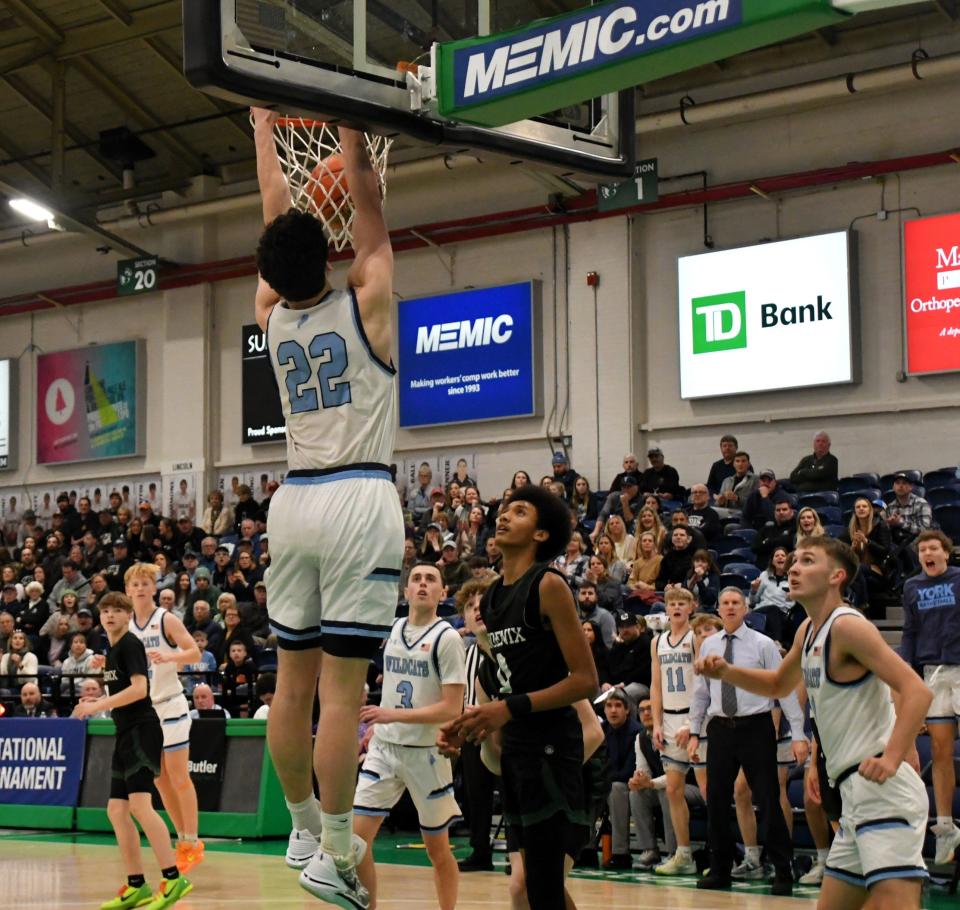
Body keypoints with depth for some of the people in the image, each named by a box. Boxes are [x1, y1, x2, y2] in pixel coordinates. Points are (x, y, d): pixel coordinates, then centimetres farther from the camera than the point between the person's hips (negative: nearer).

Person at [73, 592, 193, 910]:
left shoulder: (130, 644, -8)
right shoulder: (112, 650, 19)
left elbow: (139, 689, -19)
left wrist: (97, 705, -18)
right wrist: (98, 703, 15)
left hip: (142, 729, -10)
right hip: (126, 733, 10)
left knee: (140, 803, -21)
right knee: (116, 810, 7)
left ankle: (173, 879, -25)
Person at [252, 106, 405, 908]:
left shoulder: (272, 316, 6)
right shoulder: (363, 305, -6)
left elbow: (277, 212, 17)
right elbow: (367, 205, 0)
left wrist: (264, 129, 26)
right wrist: (351, 129, 10)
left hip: (293, 501, 5)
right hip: (359, 499, -5)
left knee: (294, 680, 11)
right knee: (343, 687, -8)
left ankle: (305, 828, 22)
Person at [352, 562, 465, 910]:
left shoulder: (447, 638, -11)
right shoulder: (394, 629, 7)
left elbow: (452, 709, -16)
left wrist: (394, 715, -23)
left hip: (426, 751, -5)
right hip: (385, 747, 5)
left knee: (438, 849, 7)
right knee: (357, 836, -7)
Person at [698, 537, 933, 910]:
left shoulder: (847, 625, -12)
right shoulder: (809, 631, 16)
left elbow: (918, 691, -19)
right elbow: (779, 685, 34)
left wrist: (891, 758, -31)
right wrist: (725, 672, 16)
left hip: (883, 790, -10)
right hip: (857, 794, 10)